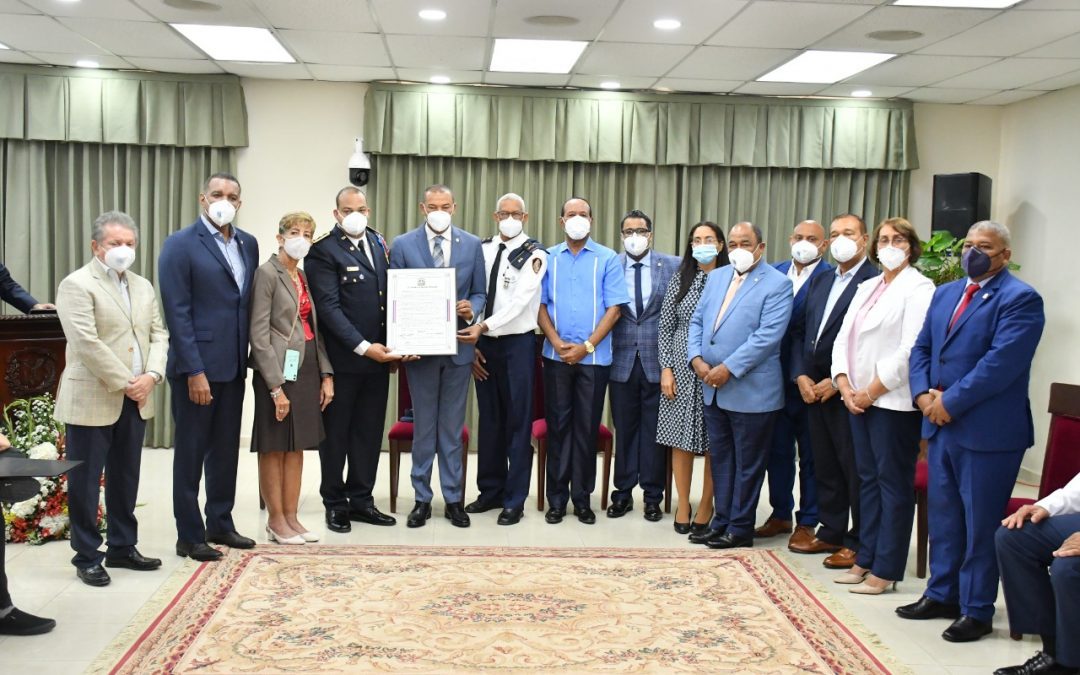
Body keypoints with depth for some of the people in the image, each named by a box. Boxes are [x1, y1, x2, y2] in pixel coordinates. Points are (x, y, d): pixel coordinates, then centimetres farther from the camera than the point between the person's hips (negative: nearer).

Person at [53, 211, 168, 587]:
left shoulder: (143, 286, 14)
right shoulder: (77, 285, -9)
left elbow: (158, 334, 10)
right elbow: (86, 344, -18)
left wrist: (151, 376, -7)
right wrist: (125, 384, -15)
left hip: (135, 400, 7)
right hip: (92, 400, -7)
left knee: (125, 478, 13)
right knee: (85, 482, 2)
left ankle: (122, 548, 25)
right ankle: (87, 557, 12)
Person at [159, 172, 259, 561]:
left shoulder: (248, 244, 10)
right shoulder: (180, 245, -8)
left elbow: (248, 302, 11)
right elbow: (177, 313, -13)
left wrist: (248, 356, 4)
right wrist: (195, 372, -17)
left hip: (233, 365, 6)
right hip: (197, 367, -6)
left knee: (226, 449, 15)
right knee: (191, 452, 4)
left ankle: (220, 524, 28)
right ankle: (189, 536, 14)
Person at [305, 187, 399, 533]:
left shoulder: (379, 243, 11)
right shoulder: (323, 250, -9)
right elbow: (329, 307, -15)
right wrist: (362, 346, -20)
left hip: (378, 355, 6)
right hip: (342, 358, -6)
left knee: (370, 432, 11)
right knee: (336, 433, 7)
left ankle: (361, 499, 22)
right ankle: (335, 504, 19)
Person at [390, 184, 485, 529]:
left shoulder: (472, 244, 4)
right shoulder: (403, 245, 0)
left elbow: (479, 292, 8)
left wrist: (471, 309, -15)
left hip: (458, 346, 1)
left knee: (453, 426, 8)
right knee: (423, 426, 8)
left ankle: (453, 498, 17)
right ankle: (422, 499, 17)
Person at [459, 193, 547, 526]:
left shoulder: (534, 255, -7)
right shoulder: (481, 249, 7)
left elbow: (520, 300, -18)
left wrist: (483, 326, -26)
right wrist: (470, 341, 1)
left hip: (517, 343, -4)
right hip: (484, 343, 5)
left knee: (518, 421, 1)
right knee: (489, 419, 12)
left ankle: (515, 499, 9)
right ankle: (490, 490, 24)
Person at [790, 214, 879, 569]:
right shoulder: (819, 281, 16)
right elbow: (800, 331, 15)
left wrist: (838, 381, -16)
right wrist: (801, 375, 1)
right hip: (814, 389, 7)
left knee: (856, 469, 1)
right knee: (824, 466, 14)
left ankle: (859, 542, 12)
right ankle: (831, 531, 26)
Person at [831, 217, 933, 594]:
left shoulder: (917, 288, -8)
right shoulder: (867, 288, 17)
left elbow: (910, 350, -16)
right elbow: (843, 339, 13)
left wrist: (872, 392, -14)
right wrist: (845, 386, -1)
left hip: (893, 400, -8)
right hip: (858, 398, 8)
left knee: (893, 482, -1)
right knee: (868, 479, 13)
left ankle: (885, 570, 6)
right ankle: (865, 560, 21)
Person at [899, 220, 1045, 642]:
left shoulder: (1019, 300, -11)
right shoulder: (946, 293, 14)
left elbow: (1001, 363, -20)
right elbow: (921, 348, 13)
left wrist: (949, 402, -18)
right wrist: (924, 395, -4)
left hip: (987, 431, -7)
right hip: (942, 425, 8)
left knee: (980, 523, 3)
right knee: (943, 515, 17)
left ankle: (976, 611, 15)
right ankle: (942, 595, 30)